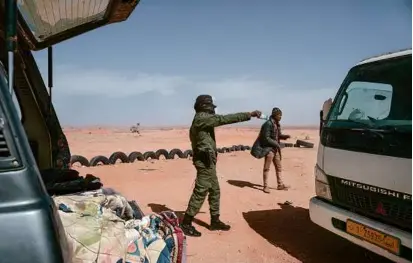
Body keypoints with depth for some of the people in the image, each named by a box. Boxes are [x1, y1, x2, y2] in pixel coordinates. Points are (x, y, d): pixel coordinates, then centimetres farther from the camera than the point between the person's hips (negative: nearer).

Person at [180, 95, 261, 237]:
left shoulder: (201, 120, 16)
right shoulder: (202, 118, -15)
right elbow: (224, 119, -22)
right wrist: (249, 114, -21)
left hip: (207, 161, 11)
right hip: (205, 161, -11)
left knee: (215, 191, 15)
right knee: (200, 193, -5)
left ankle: (215, 221, 25)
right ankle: (186, 223, 3)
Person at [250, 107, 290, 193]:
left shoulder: (277, 124, 8)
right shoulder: (268, 124, -18)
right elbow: (266, 138, -21)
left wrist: (285, 136, 1)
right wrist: (277, 144, -18)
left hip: (275, 148, 9)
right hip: (268, 148, -9)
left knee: (278, 167, 14)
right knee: (267, 168, -1)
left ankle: (280, 185, 24)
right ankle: (265, 186, 7)